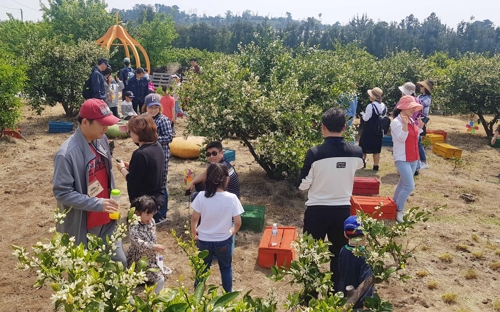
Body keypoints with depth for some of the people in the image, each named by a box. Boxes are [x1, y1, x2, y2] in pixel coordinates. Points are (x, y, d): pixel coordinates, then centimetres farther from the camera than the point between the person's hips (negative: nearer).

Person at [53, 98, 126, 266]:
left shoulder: (102, 140, -2)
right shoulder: (67, 154, -24)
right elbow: (62, 193, -21)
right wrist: (97, 204, -27)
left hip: (106, 220, 6)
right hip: (81, 226, -6)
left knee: (120, 262, 15)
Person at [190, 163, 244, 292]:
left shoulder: (202, 196, -18)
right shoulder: (232, 198, -20)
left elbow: (194, 218, -9)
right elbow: (238, 222, -14)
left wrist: (194, 231, 11)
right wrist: (232, 232, 8)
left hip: (204, 240, 1)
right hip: (224, 241, -1)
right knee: (226, 268, 24)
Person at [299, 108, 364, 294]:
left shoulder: (315, 153, -19)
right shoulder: (356, 152, -7)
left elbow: (303, 185, -9)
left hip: (317, 211, -3)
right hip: (343, 210, 3)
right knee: (339, 254, 19)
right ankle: (336, 295, 31)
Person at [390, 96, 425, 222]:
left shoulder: (412, 120, 8)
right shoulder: (396, 122, -16)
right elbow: (401, 139, -23)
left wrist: (420, 127, 4)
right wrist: (405, 125, -34)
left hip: (413, 158, 9)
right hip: (402, 159, -8)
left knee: (403, 183, 17)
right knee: (410, 186, -13)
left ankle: (395, 204, 31)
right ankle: (399, 211, 1)